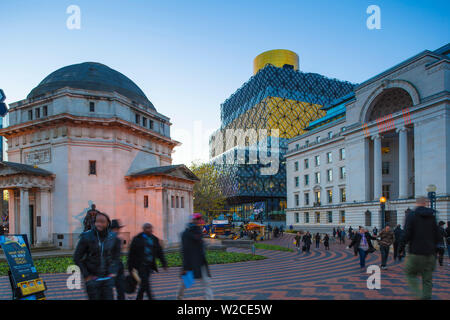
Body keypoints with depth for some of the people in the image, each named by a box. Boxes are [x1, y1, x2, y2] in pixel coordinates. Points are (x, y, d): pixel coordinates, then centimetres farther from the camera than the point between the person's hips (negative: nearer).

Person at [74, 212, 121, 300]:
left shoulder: (113, 237, -4)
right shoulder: (87, 237, -12)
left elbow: (116, 256, 12)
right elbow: (77, 258, -4)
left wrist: (113, 271, 3)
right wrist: (86, 275, -6)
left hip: (107, 277, 2)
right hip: (92, 277, -2)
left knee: (108, 297, 3)